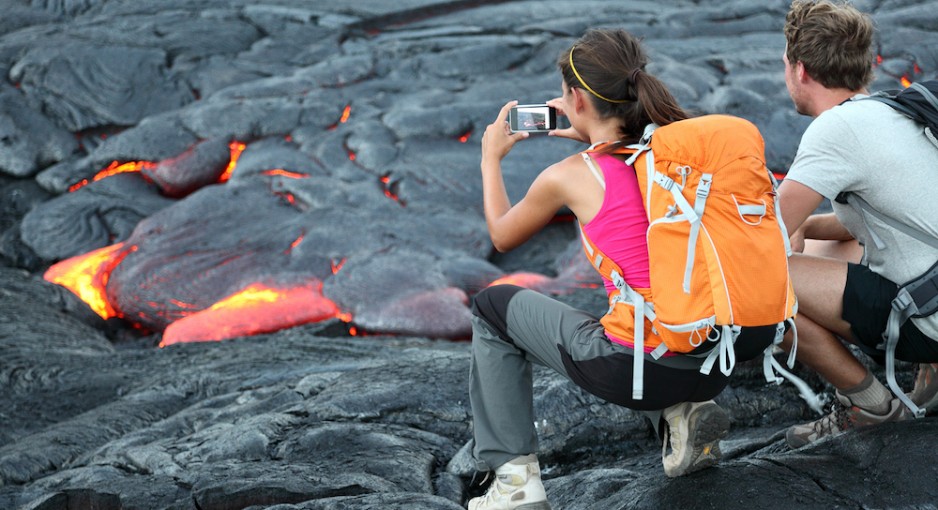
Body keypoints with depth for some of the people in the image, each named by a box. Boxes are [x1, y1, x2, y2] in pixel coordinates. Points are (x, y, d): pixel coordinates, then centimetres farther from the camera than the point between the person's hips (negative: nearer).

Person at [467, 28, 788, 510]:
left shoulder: (567, 177, -7)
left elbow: (502, 237, 16)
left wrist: (491, 157, 30)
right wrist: (587, 136, 31)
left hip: (638, 370, -5)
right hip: (712, 366, 5)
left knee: (493, 307, 18)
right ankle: (680, 414, 13)